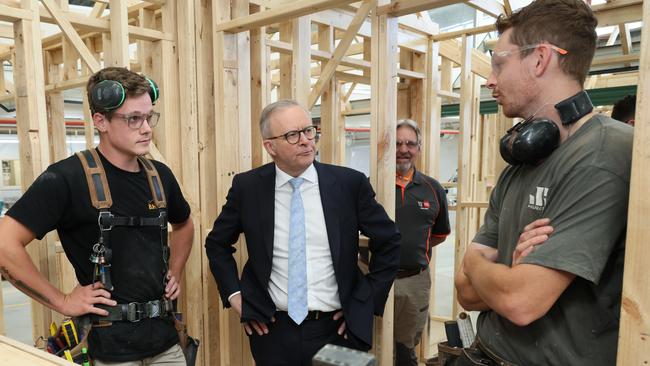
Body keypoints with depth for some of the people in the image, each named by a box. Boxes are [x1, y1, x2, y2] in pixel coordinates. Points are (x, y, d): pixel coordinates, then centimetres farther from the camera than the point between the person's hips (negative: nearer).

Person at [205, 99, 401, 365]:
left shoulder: (350, 183, -8)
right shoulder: (247, 187, -5)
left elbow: (389, 243, 1)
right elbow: (217, 244, 9)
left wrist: (366, 302, -2)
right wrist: (234, 294, 0)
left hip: (336, 329, 0)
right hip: (273, 330, 1)